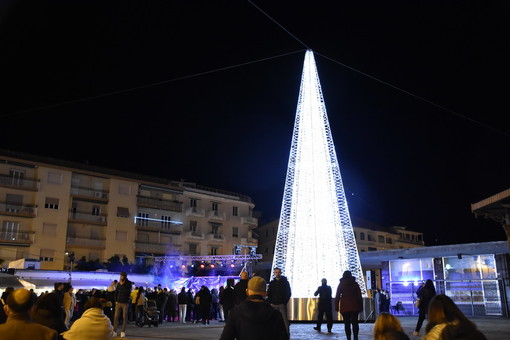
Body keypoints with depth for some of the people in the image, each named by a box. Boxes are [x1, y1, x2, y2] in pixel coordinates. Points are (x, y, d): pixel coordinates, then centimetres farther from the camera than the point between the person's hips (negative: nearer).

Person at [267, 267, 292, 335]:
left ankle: (287, 333, 0)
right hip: (274, 304, 2)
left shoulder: (285, 282, 3)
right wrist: (270, 302, -1)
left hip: (282, 304, -2)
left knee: (284, 319, -5)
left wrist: (285, 302, -5)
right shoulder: (272, 283, 9)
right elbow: (269, 294, 12)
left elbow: (289, 293, 4)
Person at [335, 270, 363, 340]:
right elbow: (359, 296, 4)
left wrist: (336, 307, 4)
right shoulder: (355, 284, 5)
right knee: (355, 323, 0)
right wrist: (361, 306, 7)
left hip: (344, 307, 0)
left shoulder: (341, 284, 5)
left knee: (347, 324, 5)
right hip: (354, 306, 0)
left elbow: (337, 296, 2)